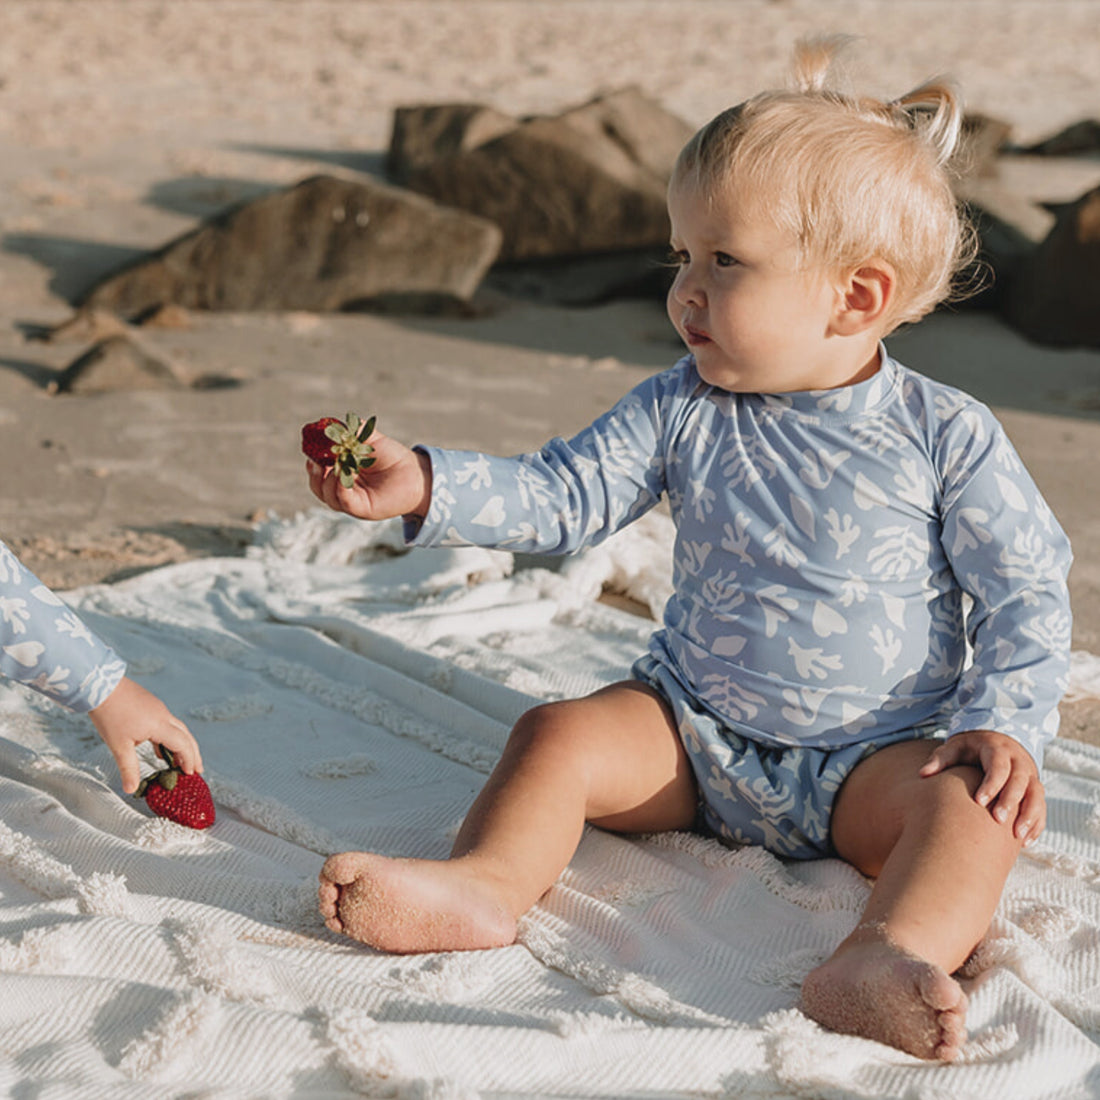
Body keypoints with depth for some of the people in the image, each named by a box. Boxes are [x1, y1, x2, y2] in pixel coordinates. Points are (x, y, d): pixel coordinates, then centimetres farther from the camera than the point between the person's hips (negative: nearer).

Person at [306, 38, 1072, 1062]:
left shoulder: (946, 436, -10)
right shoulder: (680, 412, -3)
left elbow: (1026, 593, -5)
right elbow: (561, 497, -6)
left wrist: (1004, 723, -17)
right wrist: (427, 487, -20)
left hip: (872, 754, -3)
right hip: (696, 729, 3)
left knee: (971, 808, -30)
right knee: (561, 734, -18)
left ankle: (885, 958, -54)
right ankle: (483, 882, -37)